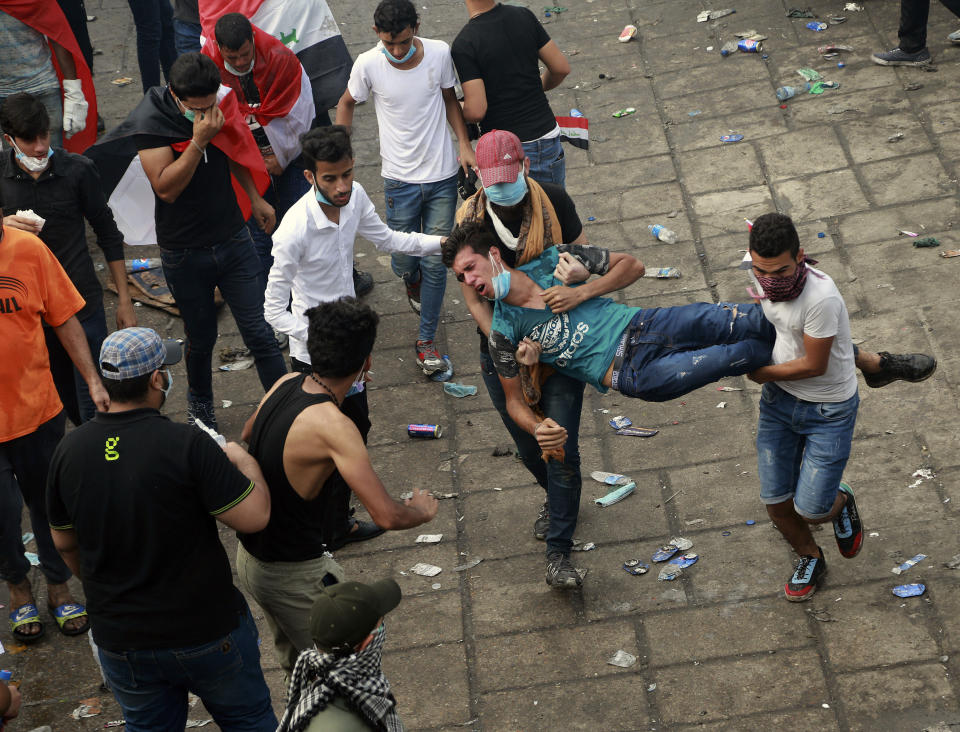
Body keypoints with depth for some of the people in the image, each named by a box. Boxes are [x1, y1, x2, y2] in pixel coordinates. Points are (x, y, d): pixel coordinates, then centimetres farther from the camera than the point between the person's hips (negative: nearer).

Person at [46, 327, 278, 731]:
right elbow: (254, 517, -21)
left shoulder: (69, 451, -8)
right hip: (206, 631, -4)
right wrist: (244, 462, -1)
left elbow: (65, 542, 6)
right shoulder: (187, 445, -24)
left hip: (120, 638, 4)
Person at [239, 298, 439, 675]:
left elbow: (248, 432, 19)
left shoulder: (286, 384, -6)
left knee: (296, 660, 29)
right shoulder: (332, 425, -32)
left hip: (250, 556, 9)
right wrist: (423, 509, -13)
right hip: (295, 573, -9)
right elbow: (387, 515, -35)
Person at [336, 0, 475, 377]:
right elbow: (347, 103, 4)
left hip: (443, 176, 1)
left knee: (436, 262, 4)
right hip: (401, 179, -1)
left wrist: (465, 145, -4)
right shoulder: (368, 65, -15)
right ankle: (412, 278, 48)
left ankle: (426, 341, 20)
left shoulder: (439, 53, -12)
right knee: (404, 259, 8)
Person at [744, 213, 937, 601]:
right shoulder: (760, 269, -13)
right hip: (779, 398, 6)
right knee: (776, 502, 9)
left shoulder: (821, 297, -35)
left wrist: (761, 373, -11)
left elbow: (813, 366, -24)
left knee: (810, 510, -3)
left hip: (828, 410, -5)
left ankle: (841, 503, 34)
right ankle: (810, 559, 39)